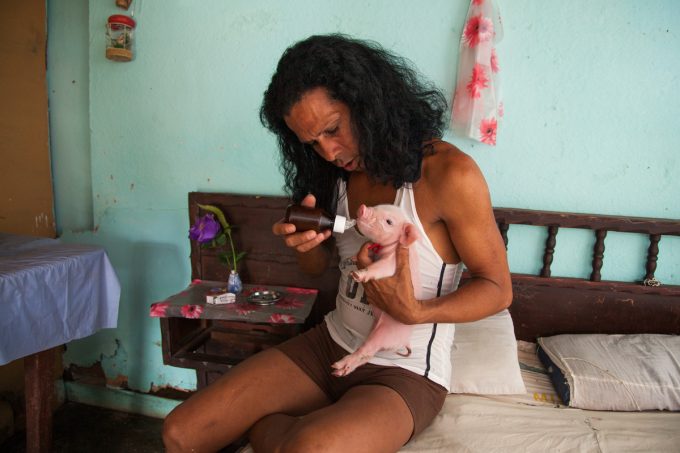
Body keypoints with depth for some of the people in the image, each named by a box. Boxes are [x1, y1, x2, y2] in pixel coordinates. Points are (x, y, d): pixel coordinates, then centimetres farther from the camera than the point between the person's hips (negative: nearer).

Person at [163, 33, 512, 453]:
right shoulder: (337, 173, 2)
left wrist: (416, 312, -27)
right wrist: (305, 239, -11)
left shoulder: (448, 172, -18)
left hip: (406, 374, -5)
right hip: (330, 345, 5)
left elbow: (498, 289, -10)